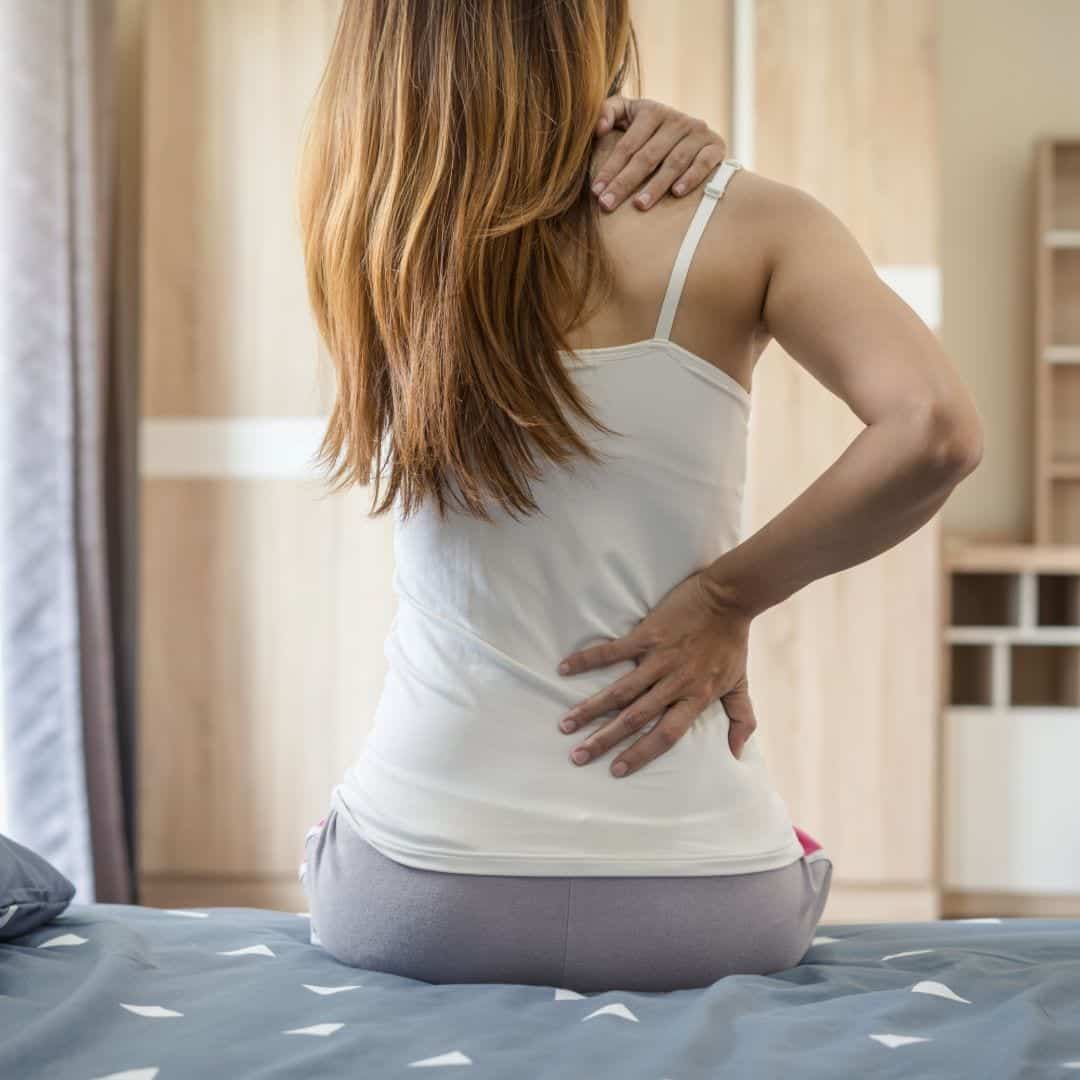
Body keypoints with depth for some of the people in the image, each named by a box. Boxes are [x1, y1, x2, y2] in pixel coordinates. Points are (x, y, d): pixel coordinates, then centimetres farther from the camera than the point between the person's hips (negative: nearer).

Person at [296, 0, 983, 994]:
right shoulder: (741, 223, -10)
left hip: (416, 900, 2)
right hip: (697, 905, -1)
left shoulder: (372, 227, -2)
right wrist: (728, 598, -11)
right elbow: (934, 431, -22)